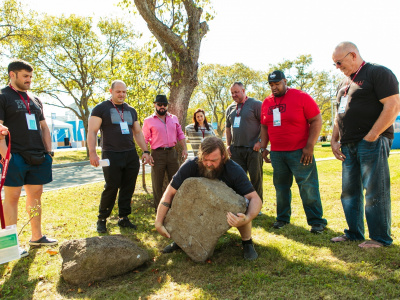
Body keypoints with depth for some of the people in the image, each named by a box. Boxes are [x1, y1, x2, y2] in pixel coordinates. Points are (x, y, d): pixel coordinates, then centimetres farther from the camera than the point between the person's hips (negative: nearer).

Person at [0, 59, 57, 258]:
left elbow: (44, 127, 20)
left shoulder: (35, 100, 18)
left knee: (35, 194, 10)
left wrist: (48, 151, 10)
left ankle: (36, 236, 21)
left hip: (37, 157, 6)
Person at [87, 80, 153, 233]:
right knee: (111, 188, -4)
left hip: (131, 155, 5)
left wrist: (145, 151, 11)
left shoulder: (131, 110, 17)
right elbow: (92, 131, -4)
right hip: (111, 156, -5)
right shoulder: (101, 108, 2)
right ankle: (102, 219, 13)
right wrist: (92, 152, -16)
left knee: (128, 188, 6)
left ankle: (123, 218, 19)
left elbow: (138, 133, 20)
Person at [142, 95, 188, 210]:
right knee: (157, 184, 3)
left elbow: (180, 134, 16)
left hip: (172, 152, 4)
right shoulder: (148, 121, 3)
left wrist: (184, 148, 6)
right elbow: (145, 139, 1)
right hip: (158, 154, -3)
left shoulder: (174, 118, 14)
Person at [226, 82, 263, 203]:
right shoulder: (230, 108, 15)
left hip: (253, 148, -5)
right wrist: (228, 145, 13)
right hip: (235, 149, 5)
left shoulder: (256, 104, -2)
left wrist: (260, 142, -12)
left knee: (256, 178, 2)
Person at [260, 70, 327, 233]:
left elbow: (316, 120, -7)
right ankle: (282, 218, 25)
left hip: (300, 152, -4)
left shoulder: (301, 97, -5)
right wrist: (263, 147, 11)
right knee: (281, 187, 11)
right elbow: (264, 127, 19)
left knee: (308, 187, -1)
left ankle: (316, 221, 10)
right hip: (276, 153, 5)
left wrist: (310, 146, -13)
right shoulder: (266, 103, 10)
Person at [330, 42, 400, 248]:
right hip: (348, 145, 8)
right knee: (350, 191, 11)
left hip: (372, 142, -8)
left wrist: (371, 137, -18)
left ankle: (380, 238, 11)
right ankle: (354, 233, 23)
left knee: (375, 191, -2)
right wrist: (334, 140, 13)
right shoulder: (344, 83, 20)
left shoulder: (378, 73, -4)